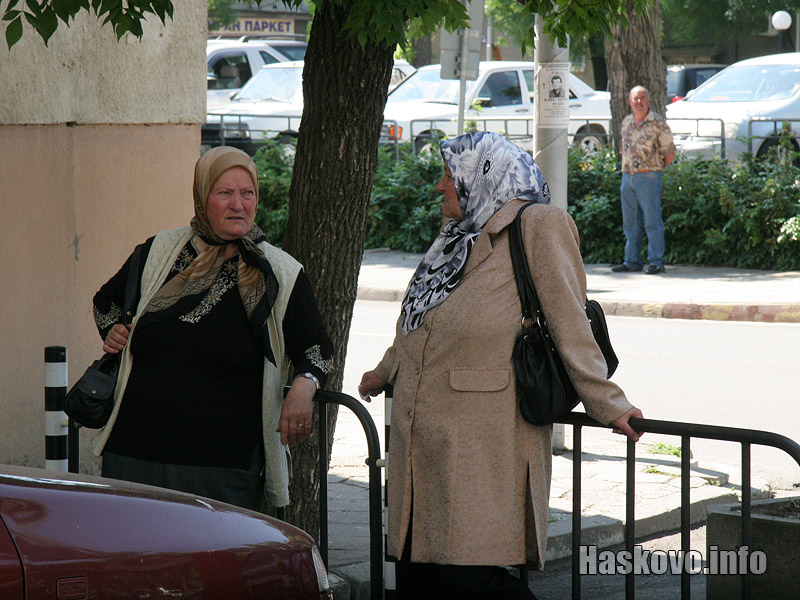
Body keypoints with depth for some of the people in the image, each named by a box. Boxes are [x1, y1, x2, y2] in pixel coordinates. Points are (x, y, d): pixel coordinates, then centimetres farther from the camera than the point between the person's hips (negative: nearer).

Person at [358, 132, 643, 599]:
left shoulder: (539, 227, -4)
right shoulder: (460, 236, 20)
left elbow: (569, 326, -8)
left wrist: (607, 405, -10)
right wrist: (385, 373, 48)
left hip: (482, 448, -8)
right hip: (420, 439, 8)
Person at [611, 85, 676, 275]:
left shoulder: (657, 124, -5)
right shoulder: (626, 123, 13)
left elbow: (670, 153, -1)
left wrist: (654, 168, 4)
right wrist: (628, 169, 15)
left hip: (648, 176, -6)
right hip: (627, 176, 6)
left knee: (652, 221, -6)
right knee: (630, 222, 9)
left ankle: (656, 262, -4)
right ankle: (632, 261, 15)